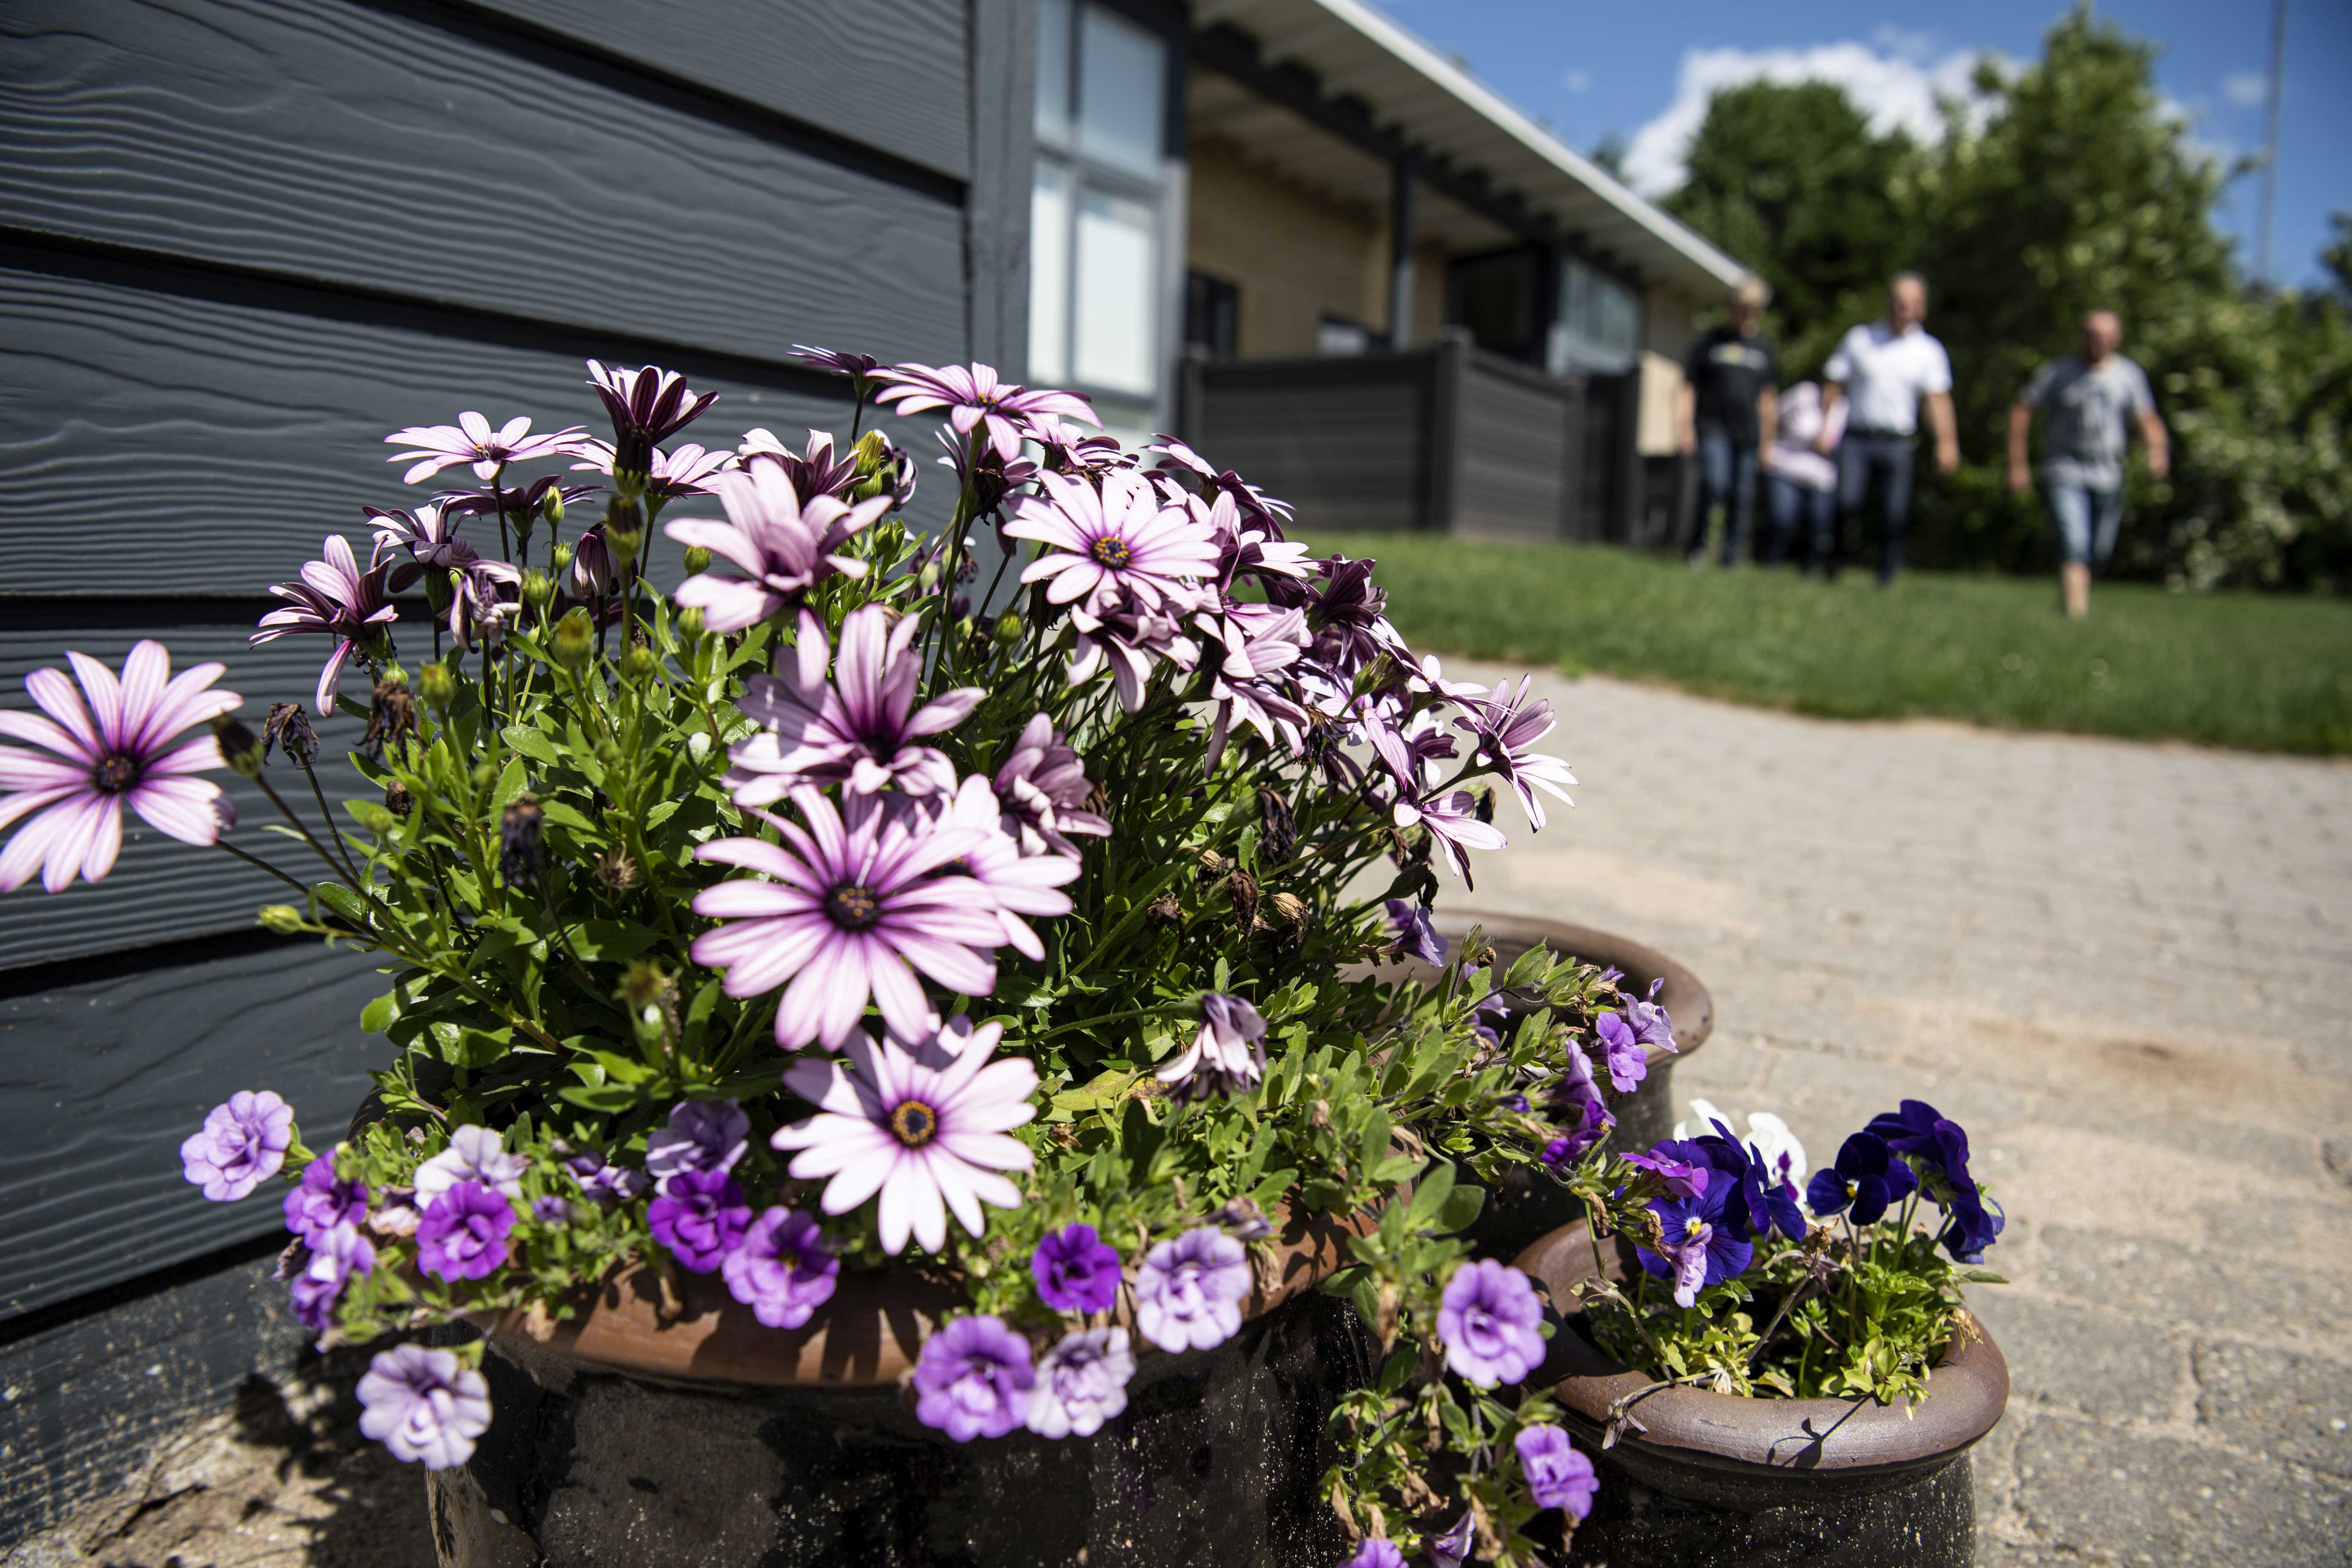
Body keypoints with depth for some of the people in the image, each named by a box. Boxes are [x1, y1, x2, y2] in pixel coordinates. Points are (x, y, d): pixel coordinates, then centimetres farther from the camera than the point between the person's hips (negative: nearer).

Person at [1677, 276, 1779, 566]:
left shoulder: (1764, 347, 15)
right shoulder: (1709, 343, 6)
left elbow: (1766, 398, 19)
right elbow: (1688, 388, 5)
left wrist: (1767, 442, 17)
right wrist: (1684, 427, -6)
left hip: (1748, 433, 3)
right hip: (1714, 429, -3)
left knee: (1743, 498, 1)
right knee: (1715, 483, -22)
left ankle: (1732, 556, 12)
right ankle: (1698, 543, -4)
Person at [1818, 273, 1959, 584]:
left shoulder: (1930, 351, 10)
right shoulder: (1859, 339, 11)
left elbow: (1938, 398, -1)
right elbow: (1834, 386, 10)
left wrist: (1946, 441, -15)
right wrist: (1823, 429, -1)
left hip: (1897, 445, 1)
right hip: (1856, 441, -1)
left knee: (1894, 517, -3)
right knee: (1845, 505, -18)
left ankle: (1886, 579, 8)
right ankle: (1828, 568, -6)